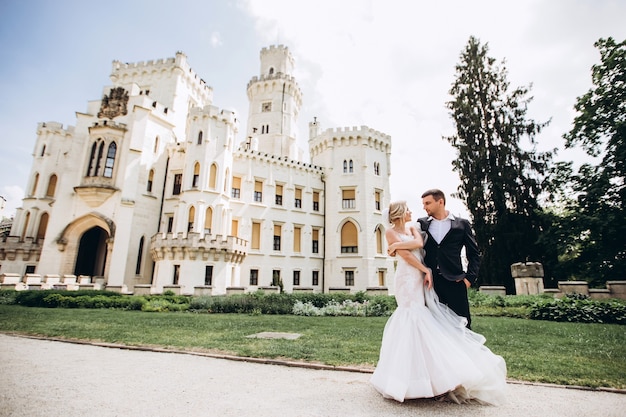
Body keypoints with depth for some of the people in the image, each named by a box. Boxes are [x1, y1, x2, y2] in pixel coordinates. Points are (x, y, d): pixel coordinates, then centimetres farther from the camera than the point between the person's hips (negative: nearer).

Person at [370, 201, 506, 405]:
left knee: (423, 318, 6)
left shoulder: (412, 227, 16)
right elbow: (405, 255, -9)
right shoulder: (390, 232, -2)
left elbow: (419, 243, -3)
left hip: (422, 278, 6)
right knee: (413, 315, -8)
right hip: (408, 278, -5)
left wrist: (397, 244, -7)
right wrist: (426, 270, -9)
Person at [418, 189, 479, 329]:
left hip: (454, 282, -1)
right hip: (430, 282, 2)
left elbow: (474, 254, 8)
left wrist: (470, 277, -2)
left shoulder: (462, 224, 6)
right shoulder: (422, 223, 10)